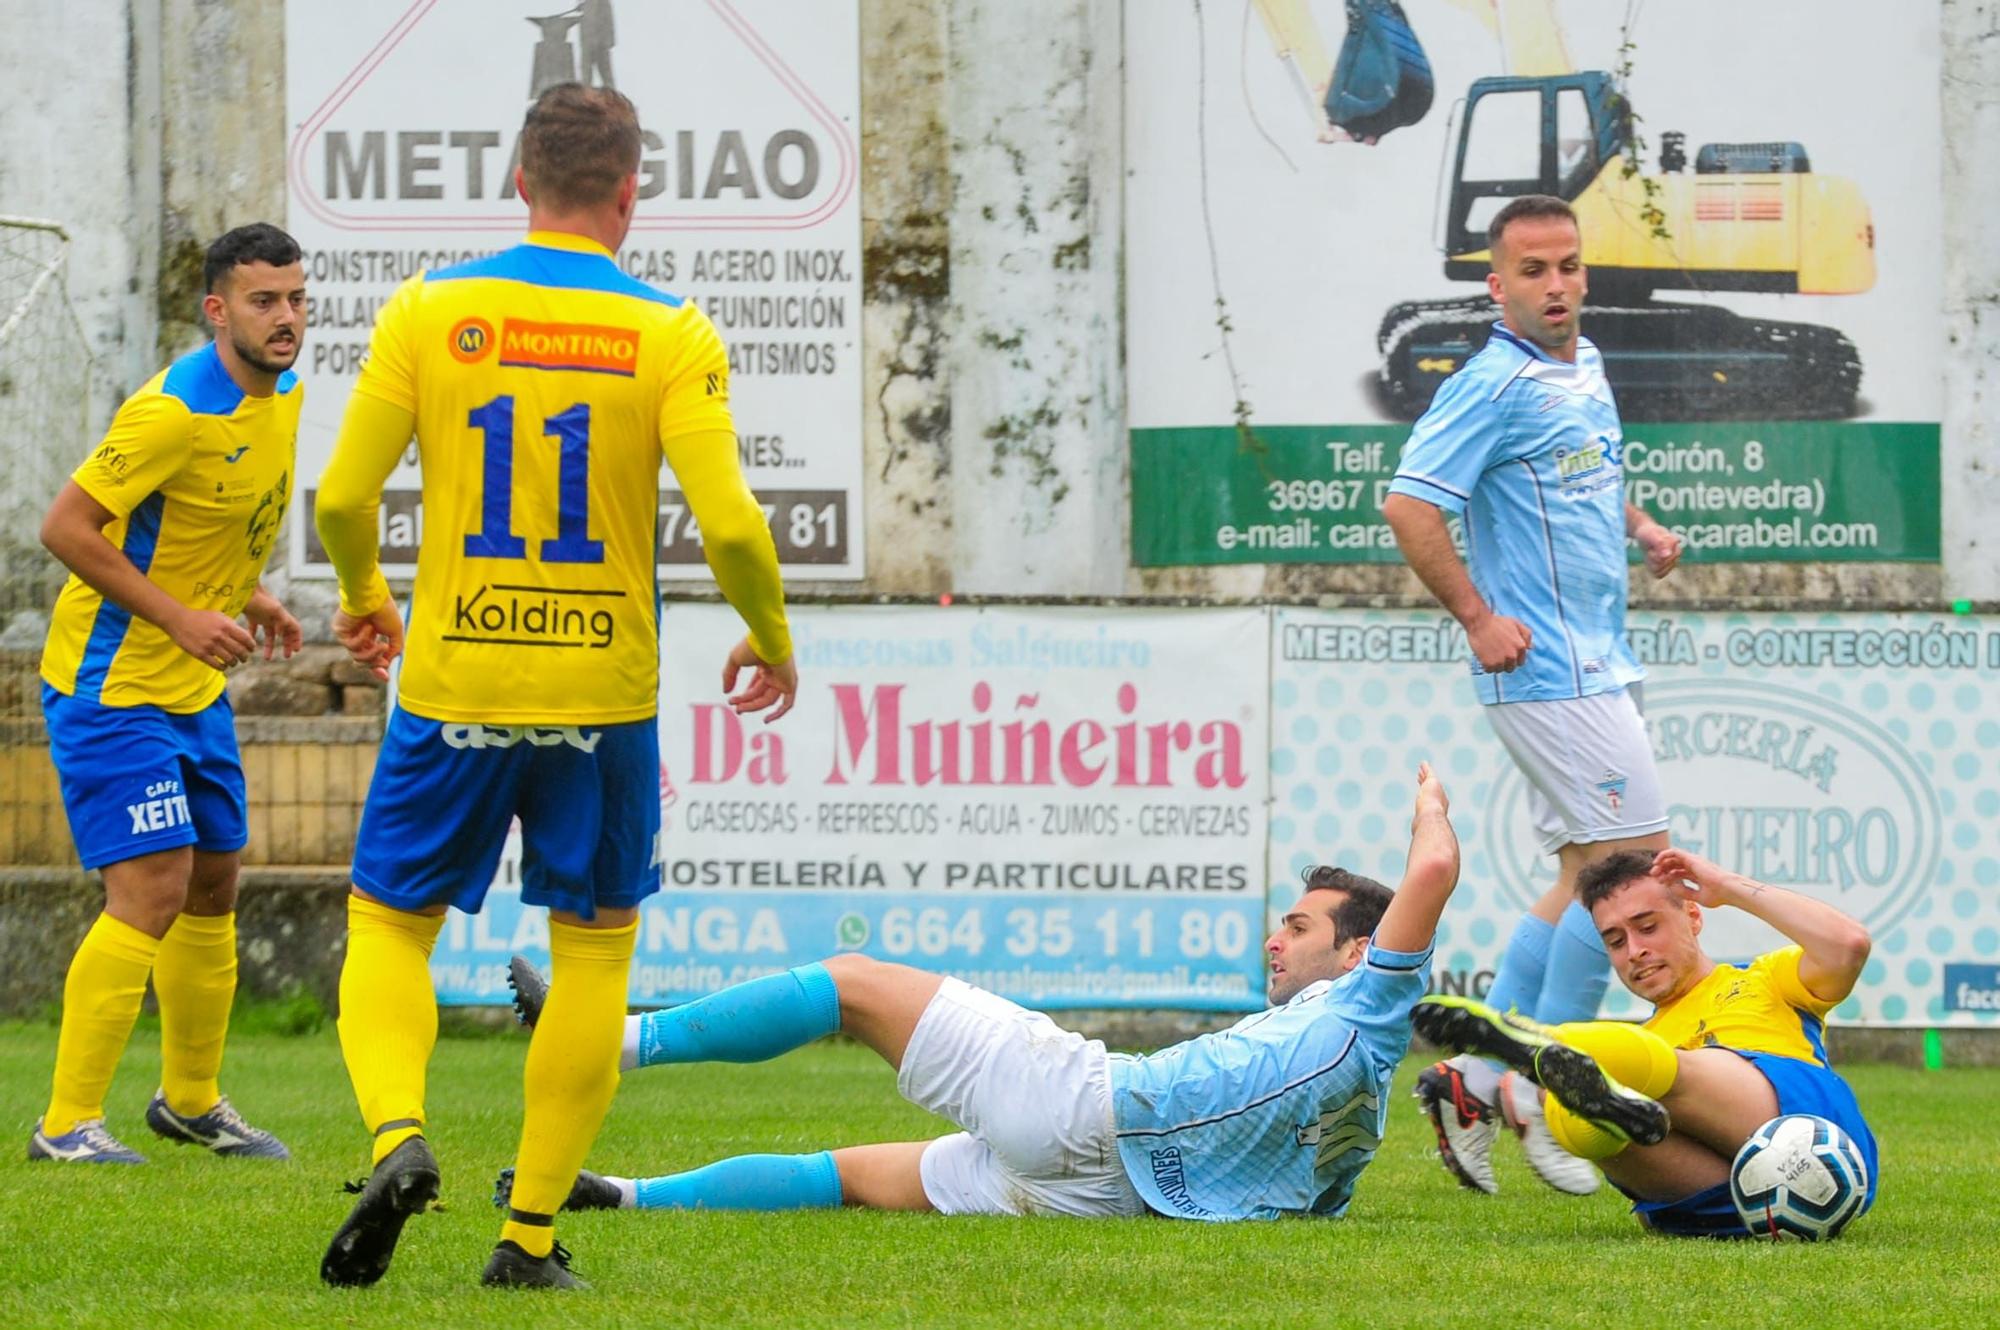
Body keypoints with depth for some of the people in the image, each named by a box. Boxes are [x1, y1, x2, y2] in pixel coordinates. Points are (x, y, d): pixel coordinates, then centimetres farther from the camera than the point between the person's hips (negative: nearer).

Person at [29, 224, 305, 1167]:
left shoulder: (283, 393, 5)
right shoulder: (174, 412, -23)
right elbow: (66, 526, -23)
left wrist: (245, 597, 8)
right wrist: (180, 618, -24)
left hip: (196, 688, 9)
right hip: (111, 687, -9)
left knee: (213, 887, 15)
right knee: (152, 892, -16)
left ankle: (192, 1102, 32)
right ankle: (68, 1125, -12)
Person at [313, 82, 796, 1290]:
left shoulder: (429, 310, -3)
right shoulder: (671, 335, -6)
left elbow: (344, 496, -3)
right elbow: (728, 523, -12)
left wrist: (363, 597, 18)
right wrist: (772, 642, 7)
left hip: (452, 688, 1)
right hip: (603, 692, 0)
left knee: (390, 924, 13)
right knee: (595, 951, 13)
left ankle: (399, 1135, -14)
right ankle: (532, 1235, 9)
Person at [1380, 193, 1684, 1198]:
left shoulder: (1586, 369, 13)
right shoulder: (1494, 385, -15)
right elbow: (1409, 506, -20)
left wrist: (1638, 527, 14)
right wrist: (1478, 617, -19)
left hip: (1595, 663, 10)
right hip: (1547, 668, -10)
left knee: (1585, 877, 12)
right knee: (1633, 860, -9)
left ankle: (1474, 1077, 15)